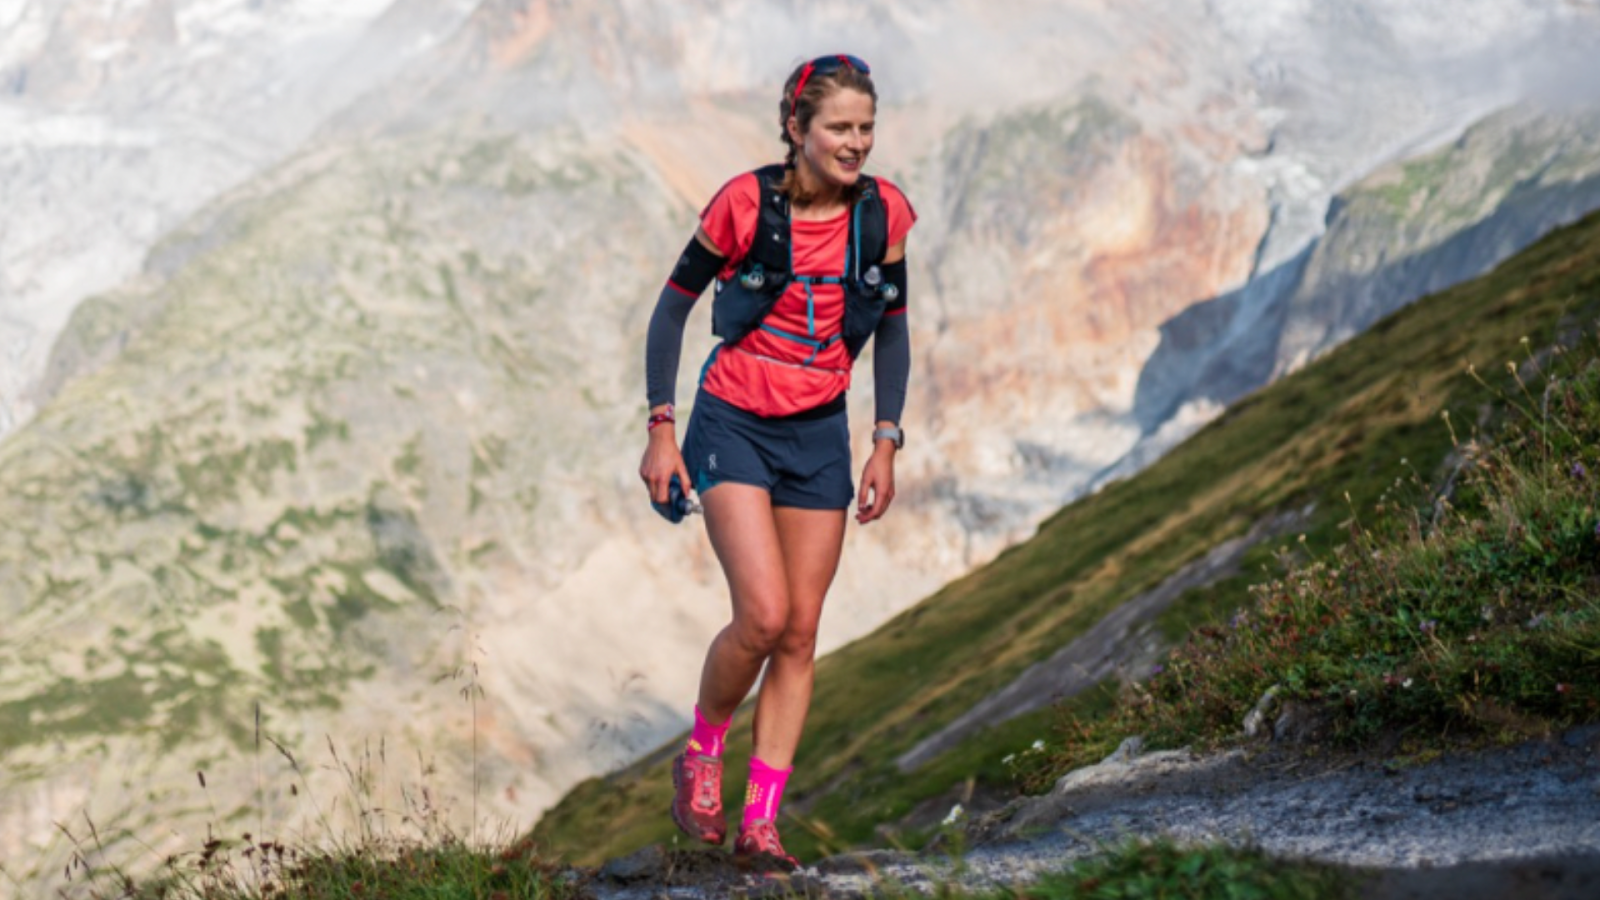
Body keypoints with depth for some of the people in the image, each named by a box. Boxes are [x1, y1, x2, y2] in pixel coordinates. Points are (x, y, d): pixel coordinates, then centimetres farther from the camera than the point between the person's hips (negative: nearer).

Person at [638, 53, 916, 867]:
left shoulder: (883, 214, -3)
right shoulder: (746, 203, -14)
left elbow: (892, 331, 9)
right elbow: (673, 305, -3)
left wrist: (886, 443, 2)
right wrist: (661, 429, -7)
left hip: (820, 434, 4)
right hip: (734, 426, -4)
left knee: (801, 632, 1)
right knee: (763, 617, -17)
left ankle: (760, 823, 9)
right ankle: (702, 753, 11)